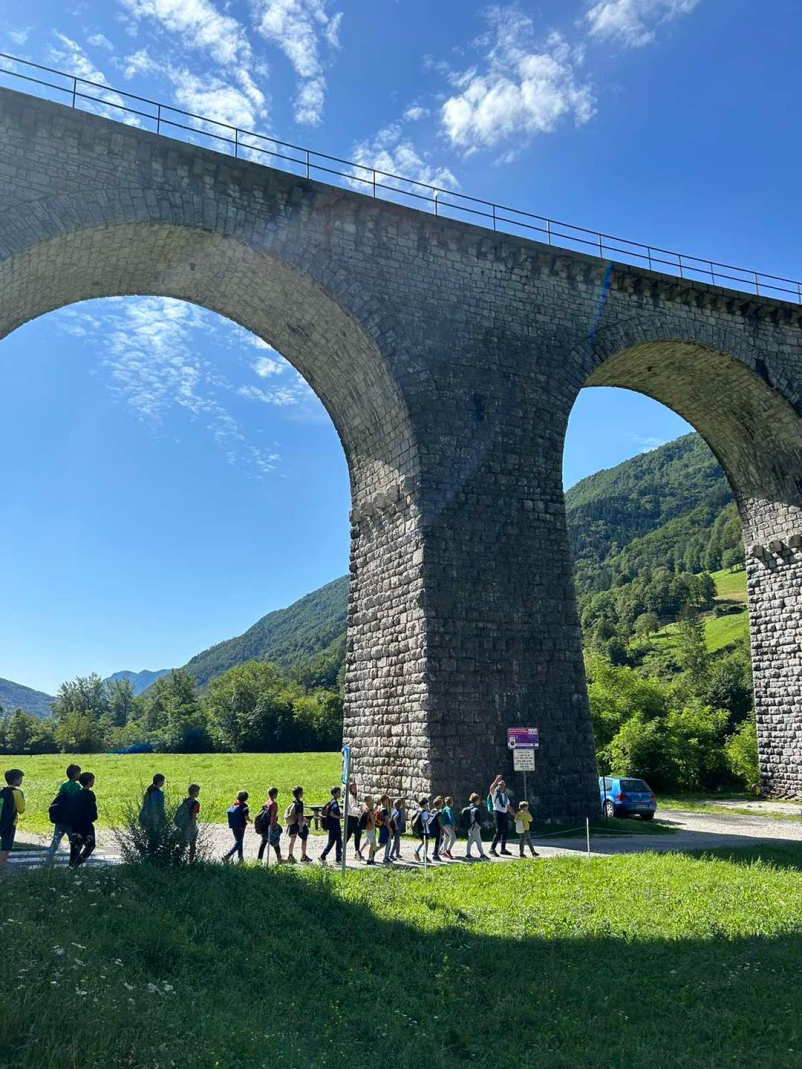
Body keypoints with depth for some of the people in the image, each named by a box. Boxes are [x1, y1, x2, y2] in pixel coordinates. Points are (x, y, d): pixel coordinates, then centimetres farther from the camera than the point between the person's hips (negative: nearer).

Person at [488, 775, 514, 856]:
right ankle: (492, 849, -11)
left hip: (505, 814, 7)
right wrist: (496, 781, -36)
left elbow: (508, 807, 24)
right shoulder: (495, 792, 0)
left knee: (505, 831, 11)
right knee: (499, 831, -14)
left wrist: (515, 815, 22)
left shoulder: (505, 795, 20)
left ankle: (503, 849, 22)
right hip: (498, 813, -7)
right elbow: (491, 788, -25)